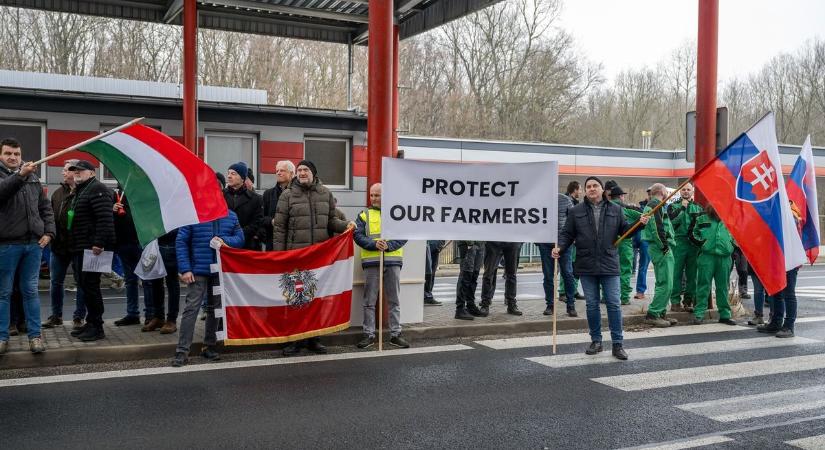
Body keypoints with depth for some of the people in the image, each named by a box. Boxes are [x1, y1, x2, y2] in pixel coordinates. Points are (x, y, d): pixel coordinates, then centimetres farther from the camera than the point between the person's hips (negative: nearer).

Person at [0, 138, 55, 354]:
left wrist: (48, 232, 4)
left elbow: (46, 207, 15)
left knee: (30, 291, 8)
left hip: (34, 243, 3)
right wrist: (20, 176, -37)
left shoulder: (33, 178, 13)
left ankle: (35, 335, 12)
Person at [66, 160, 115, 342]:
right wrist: (75, 245, 21)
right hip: (81, 248, 11)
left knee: (90, 286, -8)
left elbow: (105, 218, -22)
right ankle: (91, 323, 22)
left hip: (92, 248, -11)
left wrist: (99, 243, -28)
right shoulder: (81, 190, 23)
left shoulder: (97, 189, -11)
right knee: (84, 285, 14)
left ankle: (97, 327, -2)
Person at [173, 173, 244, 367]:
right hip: (198, 271, -4)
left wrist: (225, 240, -13)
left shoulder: (230, 216, 7)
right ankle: (182, 351, -5)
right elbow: (181, 242, -4)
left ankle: (209, 347, 24)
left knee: (215, 309, 12)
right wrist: (185, 269, -11)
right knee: (191, 308, -8)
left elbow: (240, 239, 9)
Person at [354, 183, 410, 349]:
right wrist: (374, 244, -17)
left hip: (393, 261, 0)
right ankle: (369, 335, 10)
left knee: (394, 300, 5)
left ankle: (395, 334, 13)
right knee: (369, 301, 3)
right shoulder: (364, 215, 10)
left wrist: (388, 246, -15)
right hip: (371, 262, 0)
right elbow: (358, 235, -1)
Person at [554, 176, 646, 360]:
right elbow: (567, 234, 5)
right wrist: (560, 247, -12)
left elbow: (624, 230, 11)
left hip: (609, 264, 0)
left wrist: (639, 224, -5)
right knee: (592, 305, 8)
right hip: (587, 266, 0)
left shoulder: (615, 210, 6)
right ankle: (596, 341, 20)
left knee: (613, 304, 0)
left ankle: (617, 344, 7)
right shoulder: (576, 211, 4)